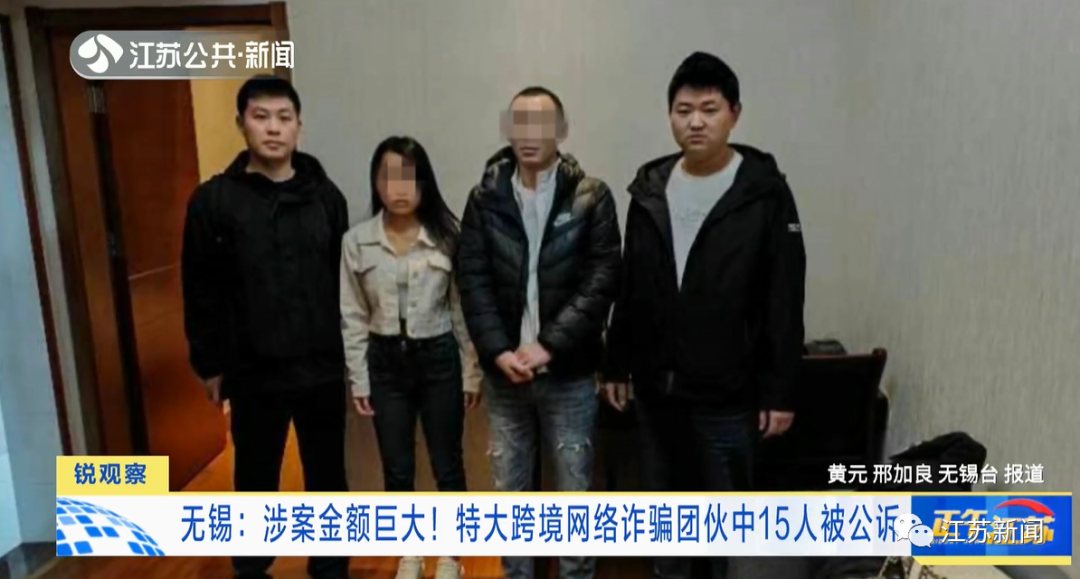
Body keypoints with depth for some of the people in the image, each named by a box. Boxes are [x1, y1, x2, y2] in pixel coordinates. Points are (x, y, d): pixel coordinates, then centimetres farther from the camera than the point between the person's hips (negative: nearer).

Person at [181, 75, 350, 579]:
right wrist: (209, 364, -1)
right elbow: (201, 292, -2)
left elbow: (346, 280, 4)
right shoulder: (214, 200, -4)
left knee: (327, 478, 14)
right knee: (255, 481, 15)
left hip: (323, 369, 2)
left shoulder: (326, 195, 2)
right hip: (253, 372, -1)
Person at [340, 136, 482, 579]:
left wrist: (472, 372, -2)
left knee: (447, 465, 10)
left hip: (439, 358, -1)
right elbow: (352, 317, 2)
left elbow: (462, 309, -3)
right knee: (397, 469, 13)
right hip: (386, 361, 2)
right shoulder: (356, 242, -3)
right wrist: (358, 380, 1)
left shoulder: (446, 236, -7)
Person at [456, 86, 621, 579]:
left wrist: (547, 345, -15)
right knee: (508, 491, 15)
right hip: (503, 373, 2)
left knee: (575, 491, 10)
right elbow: (473, 279, -1)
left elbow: (602, 280, -8)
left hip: (569, 373, -2)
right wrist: (498, 352, -12)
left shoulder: (591, 197, -3)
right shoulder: (485, 198, 3)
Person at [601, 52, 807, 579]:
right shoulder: (649, 189, 4)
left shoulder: (764, 193, -8)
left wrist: (779, 391, -10)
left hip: (728, 392, -4)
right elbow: (628, 288, 9)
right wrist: (616, 365, 9)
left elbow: (785, 302, -8)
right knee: (663, 502, 19)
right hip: (655, 385, 4)